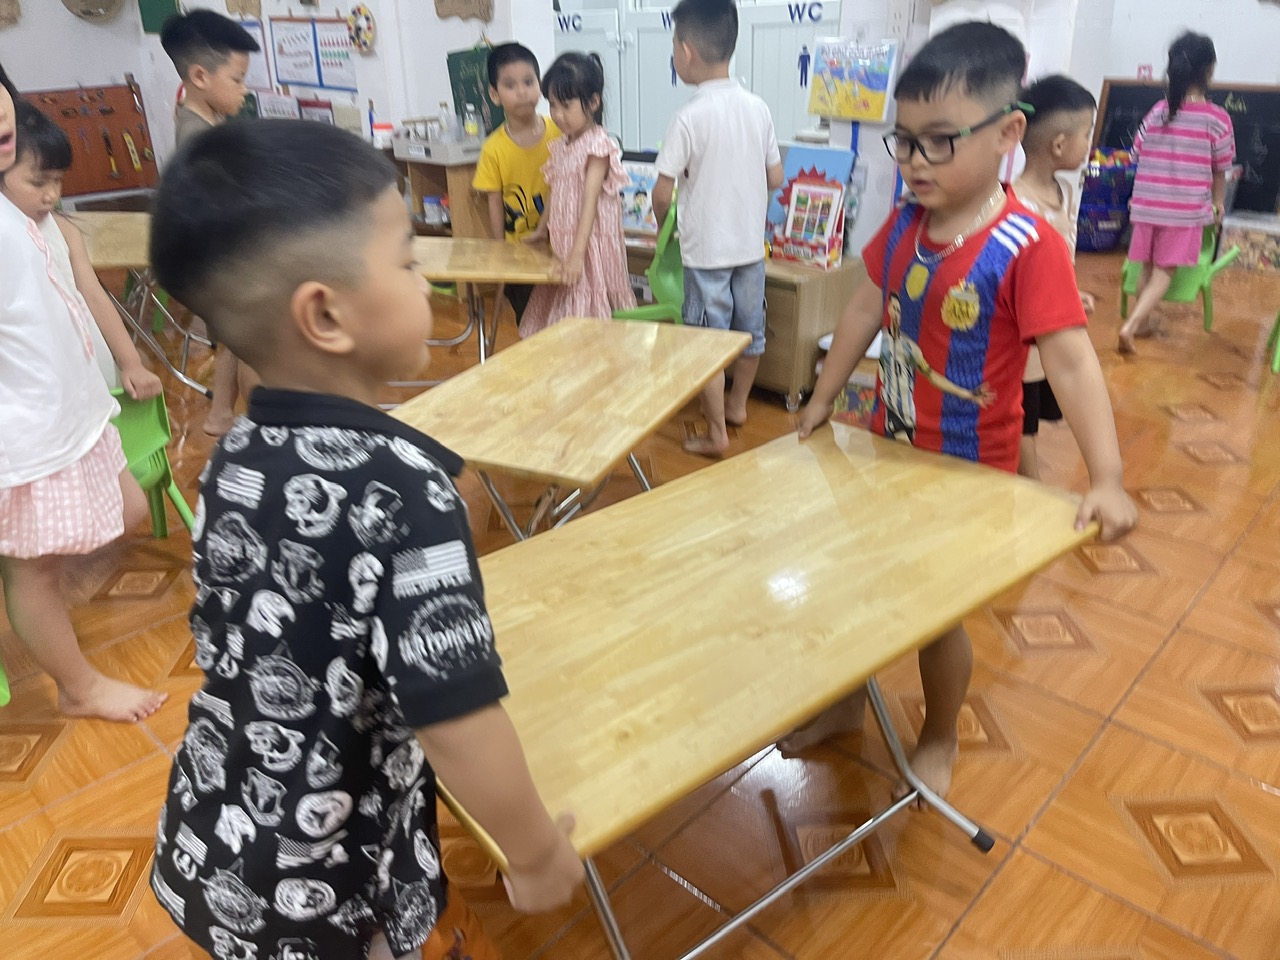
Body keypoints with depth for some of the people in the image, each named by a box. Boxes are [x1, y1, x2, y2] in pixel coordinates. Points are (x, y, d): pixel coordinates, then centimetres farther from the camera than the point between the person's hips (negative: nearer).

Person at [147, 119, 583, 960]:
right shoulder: (400, 485, -29)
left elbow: (239, 653, 6)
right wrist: (538, 853, -13)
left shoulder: (236, 459, -6)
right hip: (329, 886, -6)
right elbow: (455, 723, -30)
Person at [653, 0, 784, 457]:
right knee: (749, 329, 18)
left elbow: (663, 193, -14)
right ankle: (737, 403, 37)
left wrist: (663, 227, 6)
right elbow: (776, 179, 7)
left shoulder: (691, 116, -15)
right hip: (751, 243, 6)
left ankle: (717, 432, 9)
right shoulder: (758, 108, 1)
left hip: (706, 248, -6)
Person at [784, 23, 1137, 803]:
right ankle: (847, 705, 43)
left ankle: (939, 743, 37)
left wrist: (1108, 481, -32)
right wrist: (823, 399, 13)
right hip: (890, 447, 6)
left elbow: (1072, 360, -26)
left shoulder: (1027, 246, -22)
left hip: (967, 471, -6)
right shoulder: (904, 224, -3)